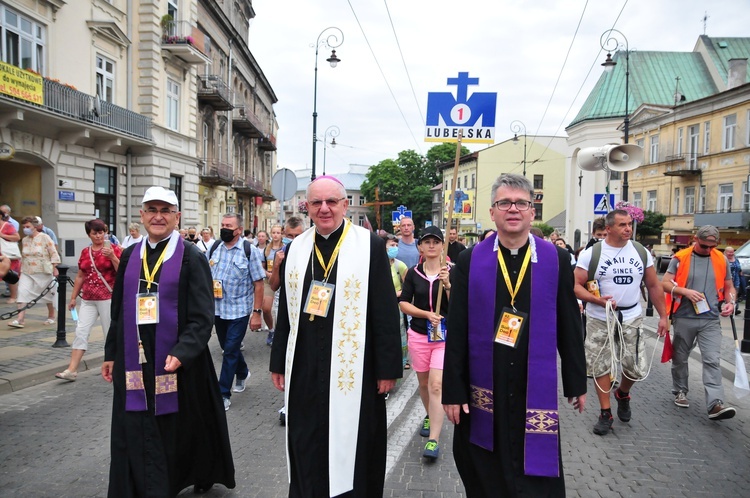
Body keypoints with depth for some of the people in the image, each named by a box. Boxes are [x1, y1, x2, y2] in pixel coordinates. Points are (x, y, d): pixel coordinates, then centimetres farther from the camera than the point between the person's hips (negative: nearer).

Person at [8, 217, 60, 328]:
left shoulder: (44, 237, -8)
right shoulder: (24, 240, 8)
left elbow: (54, 254, -9)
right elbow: (23, 257, 17)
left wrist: (55, 268, -14)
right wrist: (22, 270, 15)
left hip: (44, 273, -4)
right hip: (27, 273, 4)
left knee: (48, 294, 9)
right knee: (22, 293, -11)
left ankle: (51, 317, 27)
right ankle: (19, 320, -15)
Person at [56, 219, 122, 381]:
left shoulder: (113, 249, -3)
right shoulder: (85, 252, 11)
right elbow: (80, 276, 17)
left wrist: (112, 256, -22)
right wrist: (73, 297, 17)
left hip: (108, 298, -4)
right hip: (88, 299, 4)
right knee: (81, 332, -2)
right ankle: (72, 370, -1)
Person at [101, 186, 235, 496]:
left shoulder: (192, 257, -7)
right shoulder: (130, 256, 8)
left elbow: (202, 316, -12)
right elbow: (118, 310, 14)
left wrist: (182, 352, -23)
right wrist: (111, 353, 14)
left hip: (176, 362, -4)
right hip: (135, 361, 4)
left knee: (180, 432, 9)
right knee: (138, 439, 5)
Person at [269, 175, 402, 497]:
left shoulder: (370, 245, -6)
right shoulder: (296, 248, 6)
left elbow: (386, 311, -7)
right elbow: (285, 311, 10)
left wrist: (388, 368, -8)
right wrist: (279, 363, 10)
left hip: (353, 370, -3)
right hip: (304, 370, 4)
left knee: (352, 451, 9)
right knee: (306, 451, 14)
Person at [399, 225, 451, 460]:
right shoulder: (413, 273, 2)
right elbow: (403, 303, 0)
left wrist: (447, 284, -24)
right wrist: (427, 314, -13)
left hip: (444, 335, -3)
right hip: (418, 335, 3)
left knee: (436, 385, -12)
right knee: (424, 383, 16)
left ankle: (434, 440, -9)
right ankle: (430, 417, 43)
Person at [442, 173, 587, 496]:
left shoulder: (556, 259, 0)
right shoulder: (470, 261, -3)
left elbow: (569, 326, 4)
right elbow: (456, 330, -3)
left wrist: (577, 382, 7)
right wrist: (453, 390, -4)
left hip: (537, 390, 0)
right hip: (484, 391, 0)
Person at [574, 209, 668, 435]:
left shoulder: (641, 252, 4)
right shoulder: (591, 254, -7)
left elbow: (654, 286, 10)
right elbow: (576, 285, -8)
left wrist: (663, 316, 7)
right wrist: (598, 300, -23)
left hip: (632, 319, 2)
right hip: (600, 320, -2)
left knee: (636, 369, 2)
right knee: (601, 367, 4)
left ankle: (622, 394, 34)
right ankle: (605, 413, 19)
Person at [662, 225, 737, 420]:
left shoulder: (721, 260, 7)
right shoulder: (680, 258, -3)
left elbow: (729, 286, 17)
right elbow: (664, 283, -5)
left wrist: (730, 302, -2)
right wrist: (685, 291, -20)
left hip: (711, 319, 1)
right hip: (684, 318, -1)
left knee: (713, 360, -9)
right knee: (680, 358, 12)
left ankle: (715, 404, -13)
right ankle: (680, 392, 30)